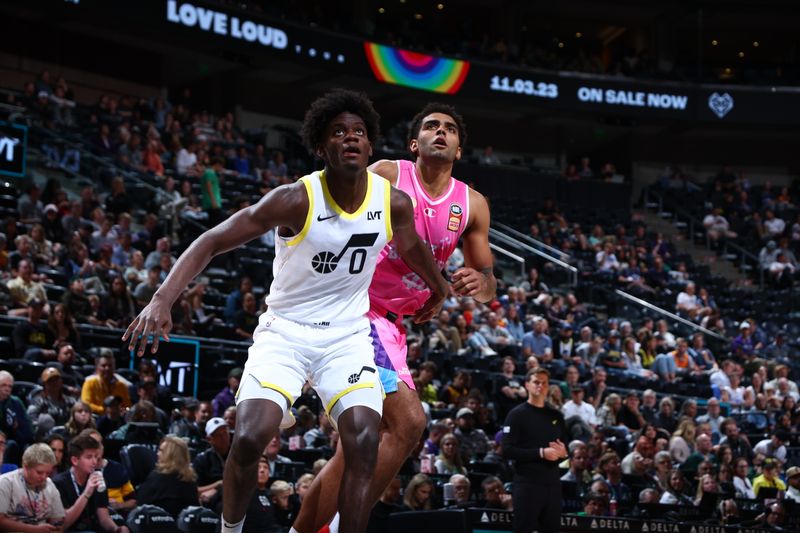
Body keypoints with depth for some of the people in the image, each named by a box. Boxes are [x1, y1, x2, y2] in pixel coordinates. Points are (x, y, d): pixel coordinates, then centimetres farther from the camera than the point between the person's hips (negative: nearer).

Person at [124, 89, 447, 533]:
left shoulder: (394, 202, -7)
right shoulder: (296, 200, -18)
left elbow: (412, 248, 18)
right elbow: (211, 242, -18)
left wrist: (438, 290, 36)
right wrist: (162, 299, -32)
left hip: (349, 335, 3)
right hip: (285, 331, -2)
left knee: (364, 442, -18)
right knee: (249, 437, -19)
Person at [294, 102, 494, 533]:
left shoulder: (472, 205, 8)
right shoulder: (386, 176, -7)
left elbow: (488, 283, 12)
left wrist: (479, 284, -13)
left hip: (393, 323, 7)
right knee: (408, 421, -20)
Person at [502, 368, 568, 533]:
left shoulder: (556, 416, 15)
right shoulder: (518, 414, -2)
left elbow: (567, 448, 22)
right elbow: (508, 449, -11)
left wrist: (563, 452, -4)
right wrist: (541, 453, -18)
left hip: (552, 482, 6)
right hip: (527, 482, -6)